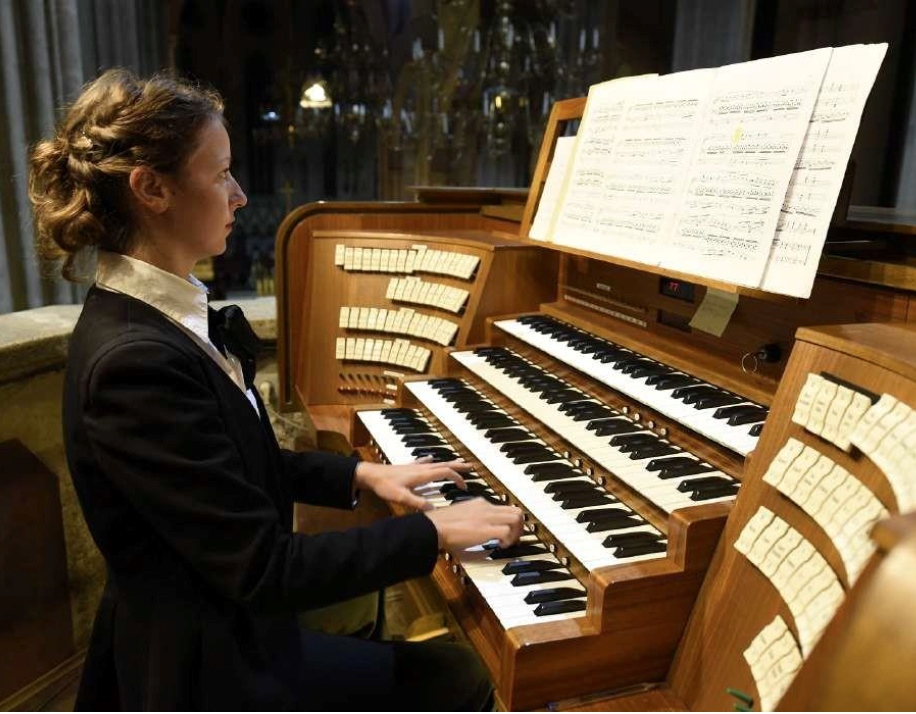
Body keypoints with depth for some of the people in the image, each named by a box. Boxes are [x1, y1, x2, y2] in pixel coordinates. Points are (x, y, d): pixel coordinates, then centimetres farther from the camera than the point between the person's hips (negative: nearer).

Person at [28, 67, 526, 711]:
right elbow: (265, 569, -29)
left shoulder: (149, 318, 0)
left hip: (219, 622, 8)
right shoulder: (135, 361, -30)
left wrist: (360, 475, 3)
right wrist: (432, 531, -19)